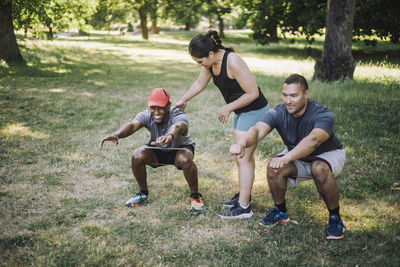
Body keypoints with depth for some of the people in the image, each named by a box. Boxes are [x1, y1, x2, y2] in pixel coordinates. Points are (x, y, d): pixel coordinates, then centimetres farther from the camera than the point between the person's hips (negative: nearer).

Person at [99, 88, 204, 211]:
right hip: (157, 150, 3)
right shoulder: (147, 116, -25)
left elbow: (177, 127, -58)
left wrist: (170, 136, -84)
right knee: (137, 157, -25)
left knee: (185, 159, -36)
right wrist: (116, 135, -68)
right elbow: (132, 125, -45)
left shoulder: (178, 116, -34)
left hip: (179, 149, -3)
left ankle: (195, 195, -10)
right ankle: (143, 193, 3)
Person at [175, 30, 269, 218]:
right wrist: (183, 101, 23)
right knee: (244, 155, 17)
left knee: (243, 157, -8)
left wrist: (228, 108, -16)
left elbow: (253, 93, -24)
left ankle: (243, 207, -2)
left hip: (254, 111, -9)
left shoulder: (233, 62, -28)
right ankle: (244, 194, 32)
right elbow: (199, 84, 17)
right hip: (240, 111, 9)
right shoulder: (210, 62, -2)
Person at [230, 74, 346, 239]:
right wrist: (243, 143, -64)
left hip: (328, 153, -4)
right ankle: (280, 211, 3)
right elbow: (258, 129, -40)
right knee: (274, 168, -24)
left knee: (319, 169, -37)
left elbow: (313, 140, -52)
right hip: (296, 155, 4)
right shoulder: (278, 113, -22)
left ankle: (335, 217, -15)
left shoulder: (323, 115, -33)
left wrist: (286, 158, -68)